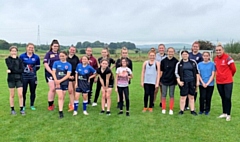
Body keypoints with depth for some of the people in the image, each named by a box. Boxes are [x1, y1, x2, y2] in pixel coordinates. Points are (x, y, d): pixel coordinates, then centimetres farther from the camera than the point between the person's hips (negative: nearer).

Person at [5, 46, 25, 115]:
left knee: (20, 94, -3)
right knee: (12, 95, 7)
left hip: (19, 79, 1)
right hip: (11, 79, -1)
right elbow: (10, 67, -17)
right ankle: (12, 109, 18)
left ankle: (21, 109, 6)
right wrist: (13, 59, -11)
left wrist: (12, 71, -13)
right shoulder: (7, 59, 2)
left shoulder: (19, 59, 5)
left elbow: (22, 70, -6)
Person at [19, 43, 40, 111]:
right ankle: (23, 105, 18)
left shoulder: (36, 57, 1)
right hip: (24, 77, -2)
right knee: (23, 92, 3)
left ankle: (32, 105, 22)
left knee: (33, 92, 8)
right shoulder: (22, 56, -5)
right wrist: (22, 70, 7)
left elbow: (38, 66, 11)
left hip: (33, 77, 2)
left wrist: (33, 71, 6)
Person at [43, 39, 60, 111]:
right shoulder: (48, 53, -1)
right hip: (50, 73, -4)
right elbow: (45, 64, -8)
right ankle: (50, 105, 1)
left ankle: (52, 103, 24)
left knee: (55, 89, 9)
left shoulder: (59, 54, 10)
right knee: (52, 88, -10)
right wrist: (51, 72, -14)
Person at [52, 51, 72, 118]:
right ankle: (60, 112, -10)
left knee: (63, 97, 10)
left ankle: (61, 109, 22)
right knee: (60, 97, -11)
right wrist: (56, 80, -14)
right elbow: (53, 72, 0)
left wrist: (60, 80, -14)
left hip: (65, 82, 2)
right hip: (58, 82, -2)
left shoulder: (68, 65, 2)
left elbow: (68, 75, -5)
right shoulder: (56, 63, 3)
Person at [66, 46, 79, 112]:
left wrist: (74, 75, -2)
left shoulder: (76, 58, 5)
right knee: (70, 90, -8)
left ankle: (71, 103, 27)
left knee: (74, 90, 10)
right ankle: (73, 105, -5)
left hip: (75, 76, 2)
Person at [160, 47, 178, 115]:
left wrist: (177, 80, 2)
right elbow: (161, 71, 5)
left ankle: (171, 109, 17)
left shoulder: (176, 61, -3)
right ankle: (163, 109, 17)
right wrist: (160, 80, 4)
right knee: (164, 95, 6)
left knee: (171, 95, 8)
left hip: (172, 81, 0)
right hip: (164, 80, 1)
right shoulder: (163, 61, -1)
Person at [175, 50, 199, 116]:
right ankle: (181, 110, 10)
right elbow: (176, 73, 3)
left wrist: (197, 81, 5)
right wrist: (179, 81, -8)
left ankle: (192, 110, 17)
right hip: (184, 82, -1)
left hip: (192, 82, 2)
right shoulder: (179, 64, 3)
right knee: (183, 96, 0)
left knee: (191, 96, 9)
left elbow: (197, 72, 9)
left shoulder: (193, 62, 6)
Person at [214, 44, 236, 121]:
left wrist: (228, 76, 9)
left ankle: (228, 114, 7)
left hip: (228, 81, -5)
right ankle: (224, 113, 23)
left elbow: (233, 69, -4)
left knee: (228, 98, -3)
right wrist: (220, 75, 12)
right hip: (219, 82, 5)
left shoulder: (227, 58, -12)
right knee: (223, 98, 13)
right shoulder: (215, 59, 6)